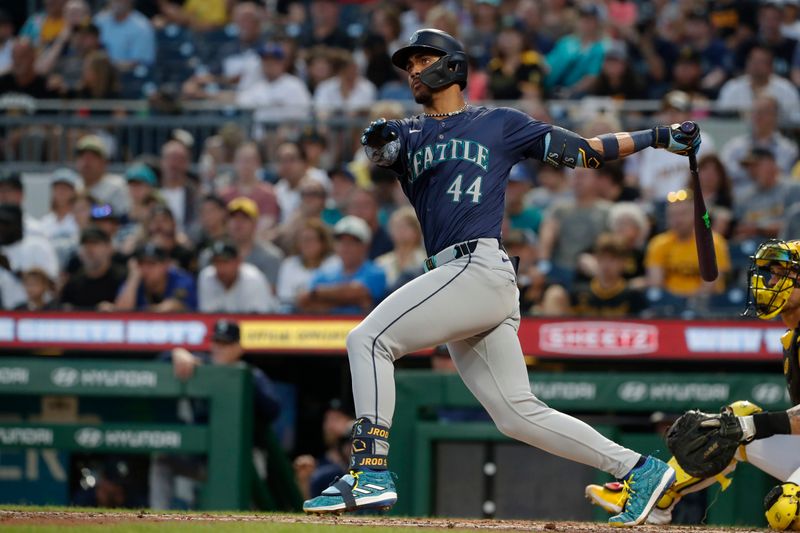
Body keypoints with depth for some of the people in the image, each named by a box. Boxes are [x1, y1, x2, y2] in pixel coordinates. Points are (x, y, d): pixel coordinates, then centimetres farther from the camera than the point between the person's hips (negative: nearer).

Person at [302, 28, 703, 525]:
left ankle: (371, 471, -20)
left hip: (480, 266, -7)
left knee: (369, 339, -15)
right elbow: (382, 148, 3)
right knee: (518, 414, 4)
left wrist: (659, 136, 4)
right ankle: (640, 470, 7)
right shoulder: (412, 133, 25)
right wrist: (378, 141, -21)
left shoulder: (500, 124, 10)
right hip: (458, 278, 7)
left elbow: (584, 151, 11)